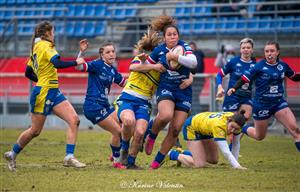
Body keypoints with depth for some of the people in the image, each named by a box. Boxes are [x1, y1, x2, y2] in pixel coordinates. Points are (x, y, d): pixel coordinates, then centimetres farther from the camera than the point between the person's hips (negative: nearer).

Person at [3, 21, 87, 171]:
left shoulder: (36, 47, 14)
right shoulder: (45, 45, -11)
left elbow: (28, 73, 20)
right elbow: (57, 63, -27)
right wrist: (76, 62, -17)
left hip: (54, 92, 9)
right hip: (43, 93, -9)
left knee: (74, 120, -6)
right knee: (35, 131, 3)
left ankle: (69, 157, -10)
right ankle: (12, 154, 23)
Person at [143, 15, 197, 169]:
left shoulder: (184, 47, -3)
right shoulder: (159, 50, 0)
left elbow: (193, 62, -20)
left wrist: (176, 57, -29)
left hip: (183, 92, 1)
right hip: (166, 89, -1)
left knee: (175, 130, -3)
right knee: (166, 115, -34)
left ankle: (158, 161, 10)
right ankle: (151, 137, -4)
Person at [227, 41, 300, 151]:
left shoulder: (283, 66, 0)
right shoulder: (259, 66, -13)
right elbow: (245, 79, -12)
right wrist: (234, 88, -27)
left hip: (279, 102, 3)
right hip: (261, 104, -3)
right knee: (259, 136, 12)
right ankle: (242, 129, 41)